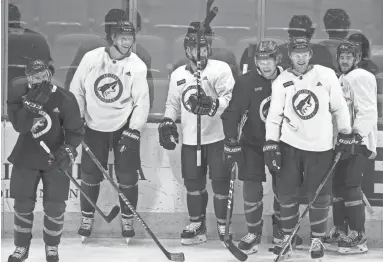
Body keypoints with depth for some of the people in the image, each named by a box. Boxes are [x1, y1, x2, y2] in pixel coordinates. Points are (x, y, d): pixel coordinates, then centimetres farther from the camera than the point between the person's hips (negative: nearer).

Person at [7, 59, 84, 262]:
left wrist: (69, 149, -24)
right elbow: (19, 125, -23)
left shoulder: (64, 99, -16)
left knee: (55, 207, -2)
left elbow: (75, 129, -8)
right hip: (26, 157, 1)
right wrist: (33, 104, -36)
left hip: (55, 157, -1)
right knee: (23, 205, 6)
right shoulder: (18, 92, -12)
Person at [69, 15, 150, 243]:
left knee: (128, 177, -1)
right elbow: (76, 90, -1)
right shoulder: (91, 58, -9)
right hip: (95, 127, 1)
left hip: (124, 127, -1)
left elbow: (142, 101, -11)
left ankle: (128, 220, 16)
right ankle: (87, 219, 22)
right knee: (90, 175, 5)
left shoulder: (137, 66, -11)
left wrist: (134, 130, -18)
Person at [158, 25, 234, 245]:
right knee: (193, 183, 9)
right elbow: (173, 104, 20)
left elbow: (230, 98, -18)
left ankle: (223, 225, 13)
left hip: (217, 137, -4)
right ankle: (197, 225, 22)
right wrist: (168, 123, 3)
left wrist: (213, 105, -35)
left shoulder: (220, 69, -7)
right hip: (190, 139, 4)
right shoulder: (178, 75, 10)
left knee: (221, 183, -1)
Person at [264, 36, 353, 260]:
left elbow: (339, 107, 2)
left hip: (320, 147, -1)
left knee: (320, 197, 3)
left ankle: (317, 239, 18)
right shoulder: (281, 81, -2)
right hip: (289, 145, 1)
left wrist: (346, 136, 3)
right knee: (287, 194, 2)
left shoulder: (326, 75, -5)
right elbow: (274, 114, -1)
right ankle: (287, 238, 17)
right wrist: (271, 145, -7)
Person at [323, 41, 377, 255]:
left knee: (351, 187, -14)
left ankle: (359, 238, -13)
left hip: (358, 142, -10)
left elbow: (367, 111, -19)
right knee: (339, 185, 13)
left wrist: (357, 135, -26)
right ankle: (340, 231, 22)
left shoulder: (361, 77, -11)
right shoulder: (343, 79, 20)